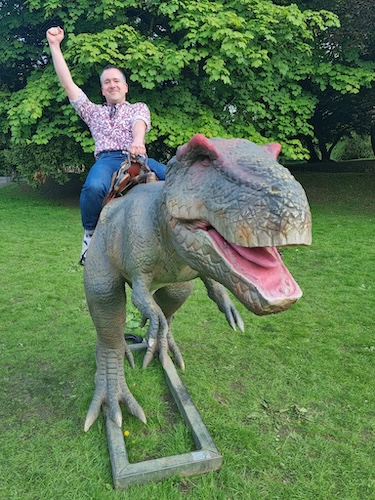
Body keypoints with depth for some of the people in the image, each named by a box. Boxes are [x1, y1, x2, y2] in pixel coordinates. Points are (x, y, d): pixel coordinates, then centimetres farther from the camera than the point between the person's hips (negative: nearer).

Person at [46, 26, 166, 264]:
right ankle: (90, 234, -14)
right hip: (107, 161, 0)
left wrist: (137, 140, -24)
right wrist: (55, 45, 18)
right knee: (93, 187, -37)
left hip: (137, 157, 0)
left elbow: (139, 122, 1)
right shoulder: (93, 111, 31)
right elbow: (67, 83, 23)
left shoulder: (139, 108, 26)